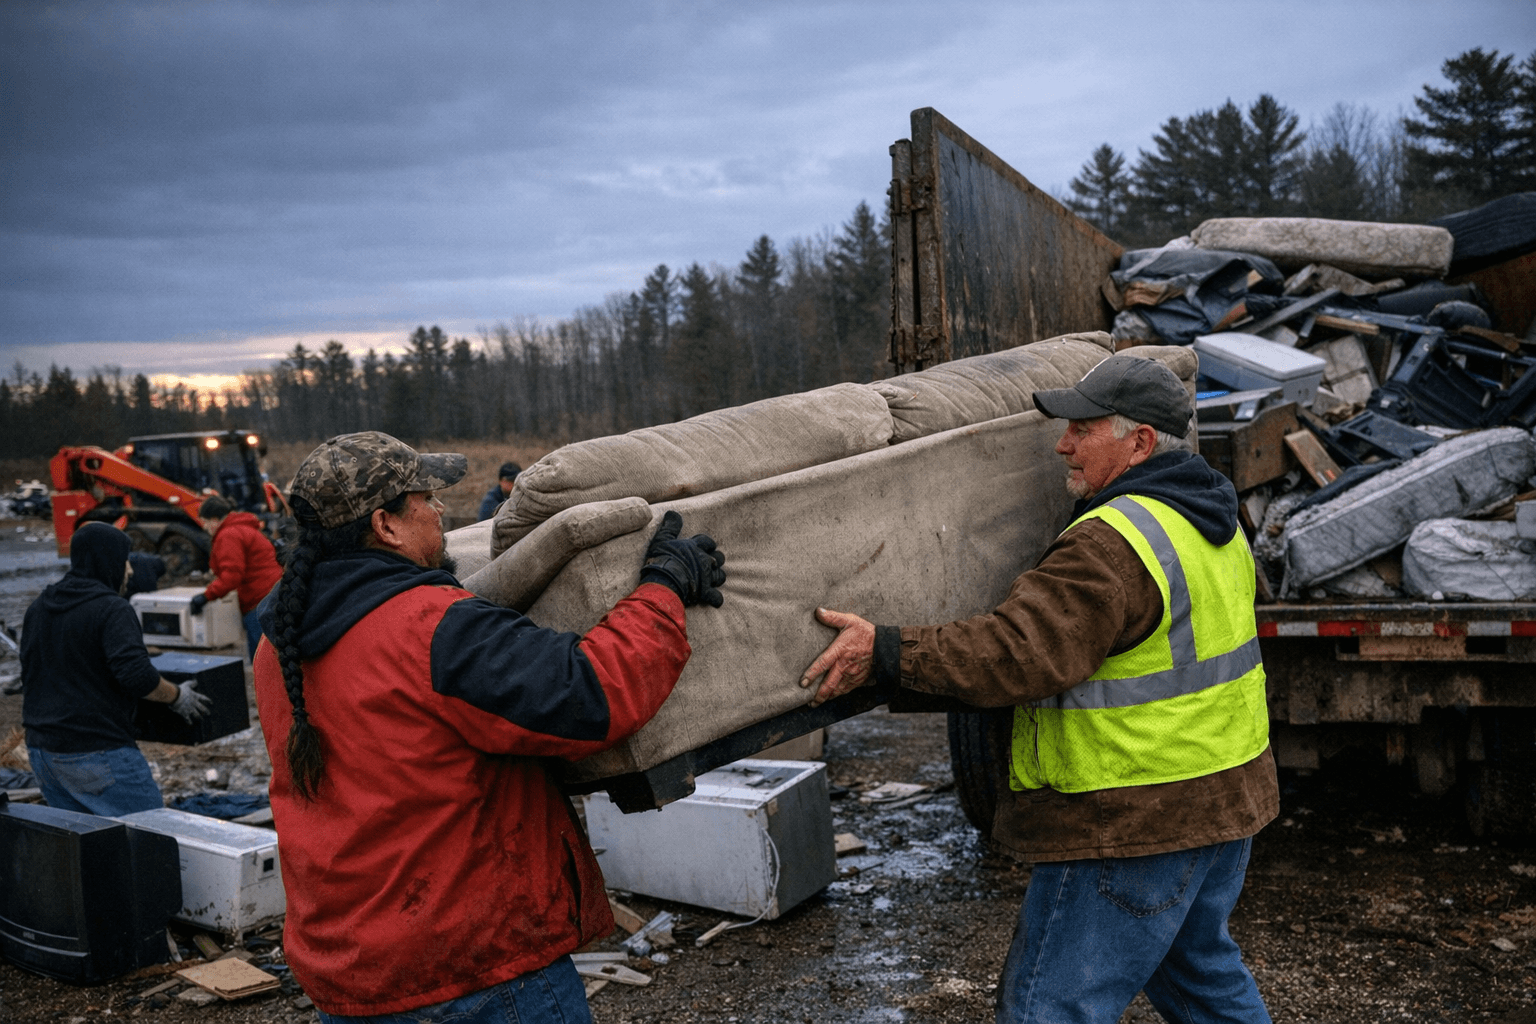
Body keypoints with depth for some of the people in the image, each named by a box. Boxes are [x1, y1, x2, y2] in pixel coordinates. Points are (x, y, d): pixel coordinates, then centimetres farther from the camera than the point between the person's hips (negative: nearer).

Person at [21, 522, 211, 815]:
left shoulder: (38, 608, 12)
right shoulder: (112, 609, -14)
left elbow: (29, 674, 21)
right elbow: (137, 674, -24)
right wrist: (176, 696, -8)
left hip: (42, 749, 8)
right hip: (98, 753, -8)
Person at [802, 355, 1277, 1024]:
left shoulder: (1111, 545, -23)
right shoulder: (1211, 520, 9)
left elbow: (1019, 655, -30)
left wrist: (887, 651, -29)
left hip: (1132, 824, -10)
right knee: (1200, 970, 29)